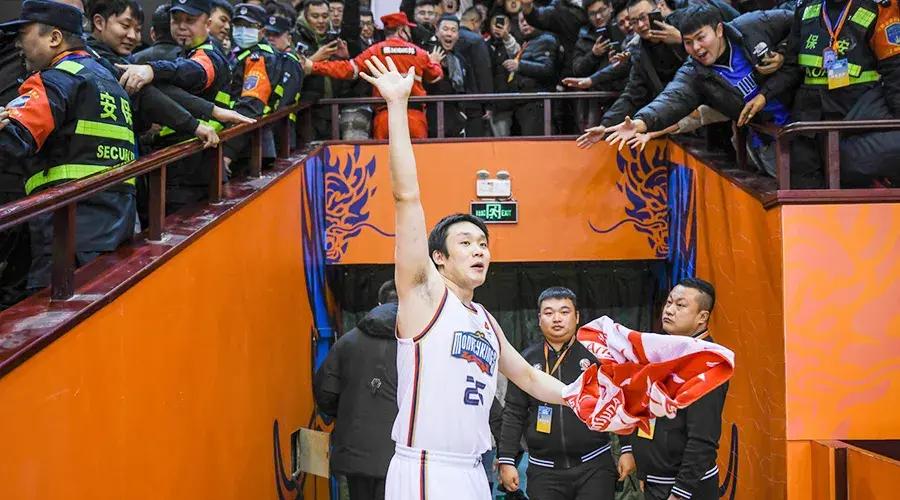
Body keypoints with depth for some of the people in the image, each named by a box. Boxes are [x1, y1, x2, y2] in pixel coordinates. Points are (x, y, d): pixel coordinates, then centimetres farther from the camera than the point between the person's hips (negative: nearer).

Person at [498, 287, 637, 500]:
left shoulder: (597, 354, 0)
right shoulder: (527, 360, 4)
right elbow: (514, 414, 5)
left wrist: (627, 449, -1)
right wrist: (506, 461, 1)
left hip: (595, 465, -1)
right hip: (543, 470, 2)